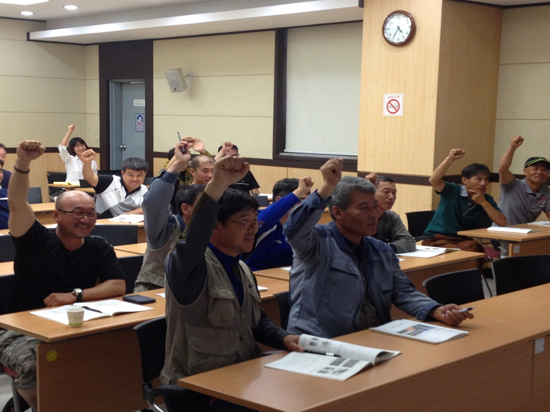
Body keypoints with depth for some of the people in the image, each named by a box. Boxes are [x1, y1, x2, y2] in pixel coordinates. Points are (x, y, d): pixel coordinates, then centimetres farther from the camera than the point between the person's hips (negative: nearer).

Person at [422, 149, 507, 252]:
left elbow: (502, 223, -6)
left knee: (476, 250, -30)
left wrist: (483, 203, -12)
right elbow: (433, 180, -25)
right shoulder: (453, 191, -5)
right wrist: (450, 159, -31)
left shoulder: (487, 199, 6)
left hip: (465, 241, 4)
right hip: (438, 239, -4)